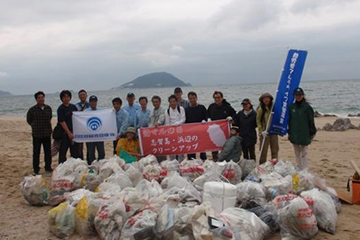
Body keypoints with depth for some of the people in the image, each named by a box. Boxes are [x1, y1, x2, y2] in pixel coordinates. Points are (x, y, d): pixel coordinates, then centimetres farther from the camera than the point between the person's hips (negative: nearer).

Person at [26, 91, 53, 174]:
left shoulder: (48, 108, 4)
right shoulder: (32, 109, -6)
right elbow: (29, 120, 6)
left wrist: (48, 124, 8)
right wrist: (35, 125, 4)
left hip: (47, 133, 3)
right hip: (37, 134, -3)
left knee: (48, 151, 10)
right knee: (36, 152, 2)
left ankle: (48, 167, 23)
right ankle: (36, 169, 11)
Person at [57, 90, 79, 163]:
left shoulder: (73, 107, 9)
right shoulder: (61, 108, -7)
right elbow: (62, 122, -12)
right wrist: (69, 133, -16)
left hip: (74, 132, 5)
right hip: (64, 133, -5)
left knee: (75, 152, 11)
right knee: (63, 152, 0)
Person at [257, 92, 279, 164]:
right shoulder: (261, 109, -8)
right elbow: (258, 120, -6)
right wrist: (261, 131, -13)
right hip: (265, 132, -4)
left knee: (275, 150, 10)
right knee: (263, 151, 1)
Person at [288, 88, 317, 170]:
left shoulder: (307, 107, -6)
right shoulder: (291, 107, 5)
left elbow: (311, 121, -3)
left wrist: (312, 133, -2)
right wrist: (289, 132, 9)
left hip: (304, 135, -4)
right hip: (294, 135, 4)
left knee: (304, 154, 1)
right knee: (297, 153, 12)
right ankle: (299, 169, 21)